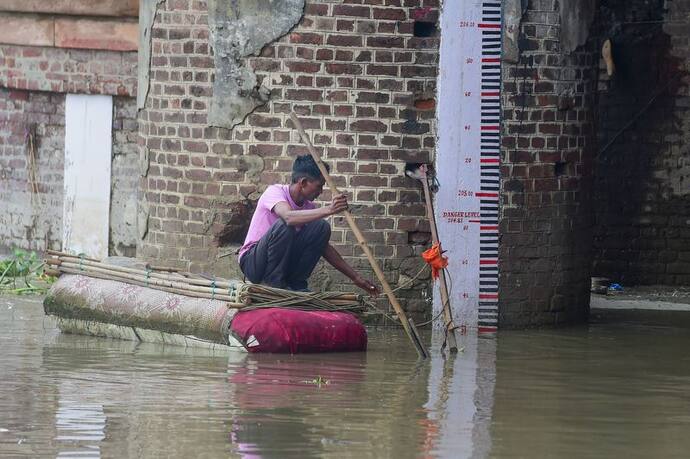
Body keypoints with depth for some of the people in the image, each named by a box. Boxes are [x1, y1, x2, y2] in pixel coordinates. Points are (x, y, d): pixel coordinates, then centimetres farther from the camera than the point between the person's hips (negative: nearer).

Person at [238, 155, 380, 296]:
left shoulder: (308, 207, 4)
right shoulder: (274, 192, -16)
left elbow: (324, 247, 9)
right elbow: (289, 217, -39)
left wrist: (356, 277, 5)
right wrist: (328, 210, -48)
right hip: (253, 262, -6)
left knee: (322, 227, -11)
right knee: (284, 225, -33)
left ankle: (295, 283, -8)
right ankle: (272, 282, -20)